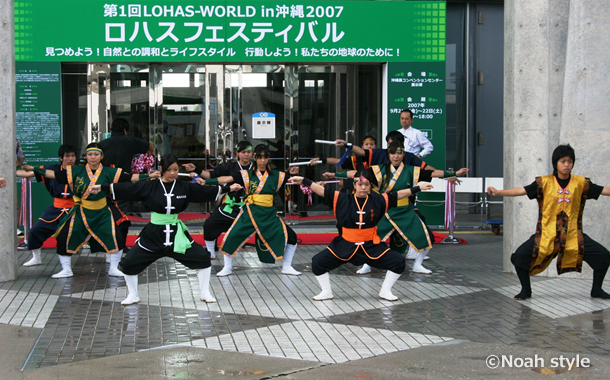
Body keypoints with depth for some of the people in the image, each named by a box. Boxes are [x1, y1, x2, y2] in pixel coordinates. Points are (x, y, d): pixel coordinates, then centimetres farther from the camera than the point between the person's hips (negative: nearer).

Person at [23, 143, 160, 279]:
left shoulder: (109, 172, -6)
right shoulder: (76, 171, -4)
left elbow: (130, 178, -10)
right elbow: (54, 174, -4)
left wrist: (149, 176, -20)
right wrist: (33, 169, -9)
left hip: (102, 213, 0)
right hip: (81, 212, 0)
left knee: (116, 239, -8)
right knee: (64, 237, -4)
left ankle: (113, 269, 15)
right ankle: (66, 270, 16)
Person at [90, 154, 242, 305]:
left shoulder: (185, 187, 1)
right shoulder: (149, 187, -5)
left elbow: (206, 191, 10)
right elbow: (125, 189, -7)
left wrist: (230, 188, 12)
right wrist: (101, 187, -13)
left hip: (176, 234, 1)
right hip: (153, 235, -1)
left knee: (202, 258, -5)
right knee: (129, 263, -3)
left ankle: (204, 293, 16)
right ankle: (133, 296, 19)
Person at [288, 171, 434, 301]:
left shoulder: (378, 200, -2)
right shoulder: (342, 199, -7)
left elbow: (398, 195, 1)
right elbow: (322, 191, -10)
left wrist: (418, 188, 0)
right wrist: (303, 181, -18)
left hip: (371, 247, 1)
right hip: (345, 246, -1)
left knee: (398, 262, -8)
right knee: (318, 262, -12)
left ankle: (385, 291, 13)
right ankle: (326, 292, 11)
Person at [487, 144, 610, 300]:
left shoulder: (581, 183, 0)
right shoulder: (545, 182, -6)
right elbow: (522, 191, -13)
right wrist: (497, 192, -25)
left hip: (573, 235, 2)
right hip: (546, 233, -1)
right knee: (520, 256, -15)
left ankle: (596, 290, 16)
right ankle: (526, 290, 10)